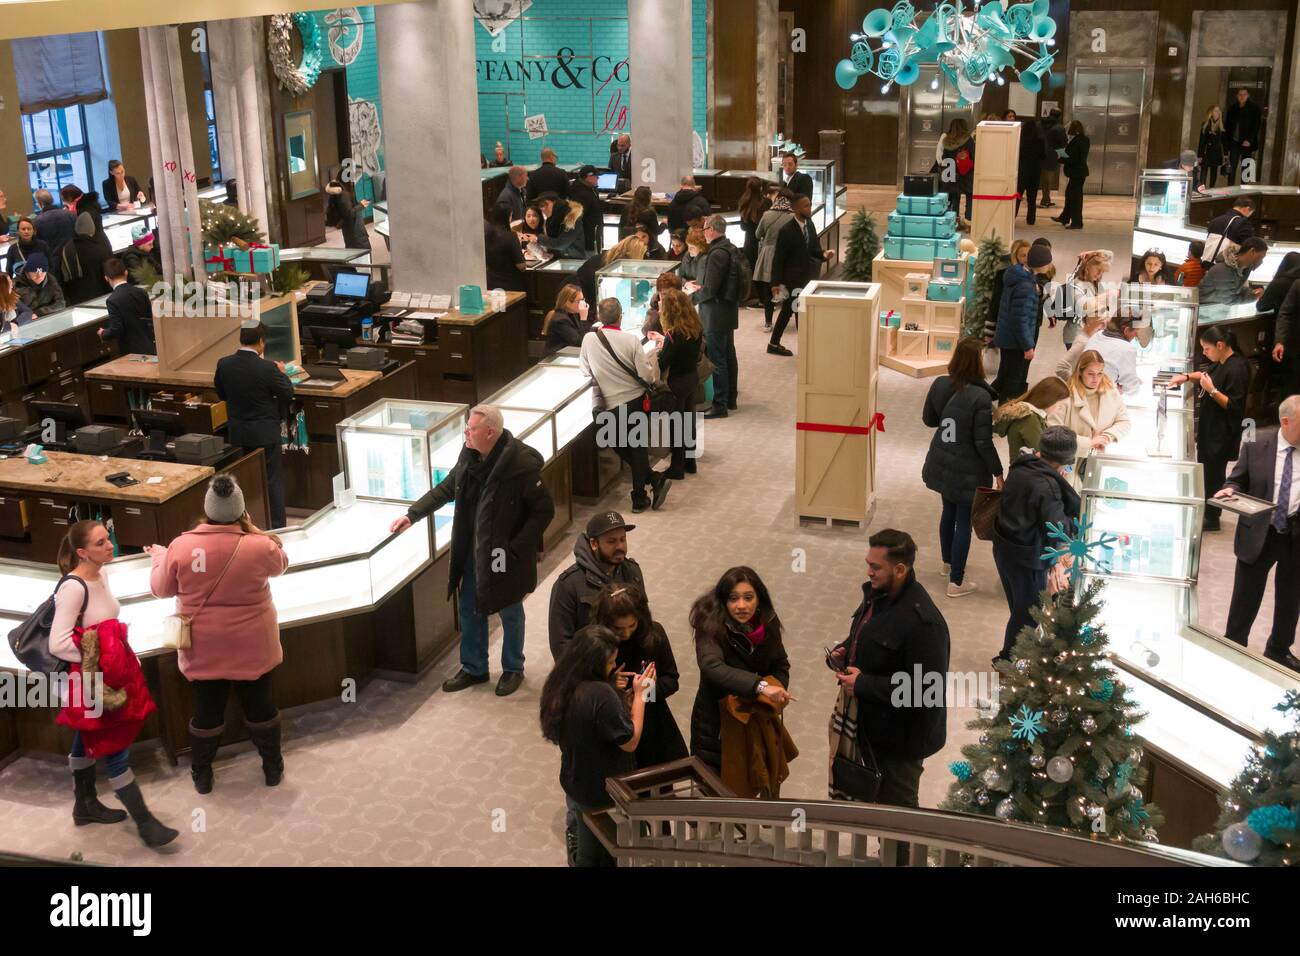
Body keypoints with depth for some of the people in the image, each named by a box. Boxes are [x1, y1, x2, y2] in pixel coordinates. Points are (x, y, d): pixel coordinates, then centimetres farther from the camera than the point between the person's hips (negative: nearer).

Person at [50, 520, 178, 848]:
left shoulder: (101, 575, 1)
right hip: (91, 681, -8)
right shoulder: (73, 587, -25)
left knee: (88, 741, 23)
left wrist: (123, 656, 10)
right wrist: (97, 660, -20)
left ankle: (85, 805, 39)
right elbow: (57, 644, -28)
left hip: (113, 675, 8)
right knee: (115, 749, 0)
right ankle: (144, 822, 7)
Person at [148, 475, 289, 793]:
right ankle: (272, 767, 33)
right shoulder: (260, 547, -18)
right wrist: (251, 530, 9)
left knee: (206, 711, 16)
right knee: (260, 706, 17)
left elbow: (161, 588, -1)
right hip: (252, 647, 0)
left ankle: (201, 774, 34)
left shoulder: (181, 546, -17)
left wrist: (158, 556, 18)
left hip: (204, 650, 1)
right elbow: (280, 564, 6)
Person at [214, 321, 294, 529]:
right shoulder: (267, 368, -22)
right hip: (265, 433, -5)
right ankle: (277, 525, 14)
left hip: (236, 432, 5)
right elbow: (288, 392, -8)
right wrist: (281, 372, 8)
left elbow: (221, 395, 7)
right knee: (272, 480, 7)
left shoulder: (223, 364, -8)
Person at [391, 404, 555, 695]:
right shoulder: (469, 455, -6)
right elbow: (446, 488, 11)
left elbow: (544, 511, -19)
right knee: (469, 610, 19)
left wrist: (514, 549, -21)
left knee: (510, 613, 15)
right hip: (473, 551, 6)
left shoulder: (522, 464, -26)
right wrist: (412, 515, 4)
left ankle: (513, 670, 37)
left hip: (504, 555, -6)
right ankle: (473, 669, 38)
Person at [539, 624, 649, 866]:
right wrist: (639, 695, -14)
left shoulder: (561, 686, -8)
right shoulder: (601, 694, -33)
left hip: (574, 785, 7)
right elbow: (630, 742, -21)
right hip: (603, 796, -7)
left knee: (586, 854, 27)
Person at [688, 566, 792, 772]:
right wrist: (760, 686, -52)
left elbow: (780, 665, 7)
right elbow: (712, 666, -41)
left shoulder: (768, 623, -7)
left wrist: (777, 690, -15)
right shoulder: (711, 626, -23)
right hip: (716, 723, -4)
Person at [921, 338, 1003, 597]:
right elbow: (983, 442, -20)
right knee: (964, 521, 8)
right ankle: (956, 582, 17)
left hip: (942, 465, 6)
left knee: (949, 512, 26)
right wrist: (998, 472, -8)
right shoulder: (980, 397, -25)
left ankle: (948, 562, 47)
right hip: (968, 471, -6)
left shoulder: (939, 385, -8)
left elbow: (928, 419, 8)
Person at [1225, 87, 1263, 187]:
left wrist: (1249, 140, -15)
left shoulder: (1254, 107, 0)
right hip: (1234, 142, 3)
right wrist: (1228, 139, 1)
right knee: (1232, 167, -3)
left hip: (1247, 143, -3)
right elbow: (1228, 124, 12)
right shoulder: (1232, 107, 10)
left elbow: (1257, 125, -6)